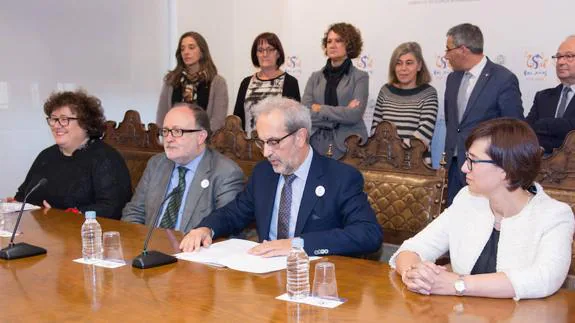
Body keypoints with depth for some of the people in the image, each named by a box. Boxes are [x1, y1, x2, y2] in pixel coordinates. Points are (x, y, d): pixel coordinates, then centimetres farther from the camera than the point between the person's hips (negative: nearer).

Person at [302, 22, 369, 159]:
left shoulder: (360, 77, 1)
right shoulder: (315, 77, 11)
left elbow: (355, 115, -12)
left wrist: (320, 109, -6)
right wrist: (342, 113, -9)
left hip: (349, 146, -2)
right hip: (316, 144, 3)